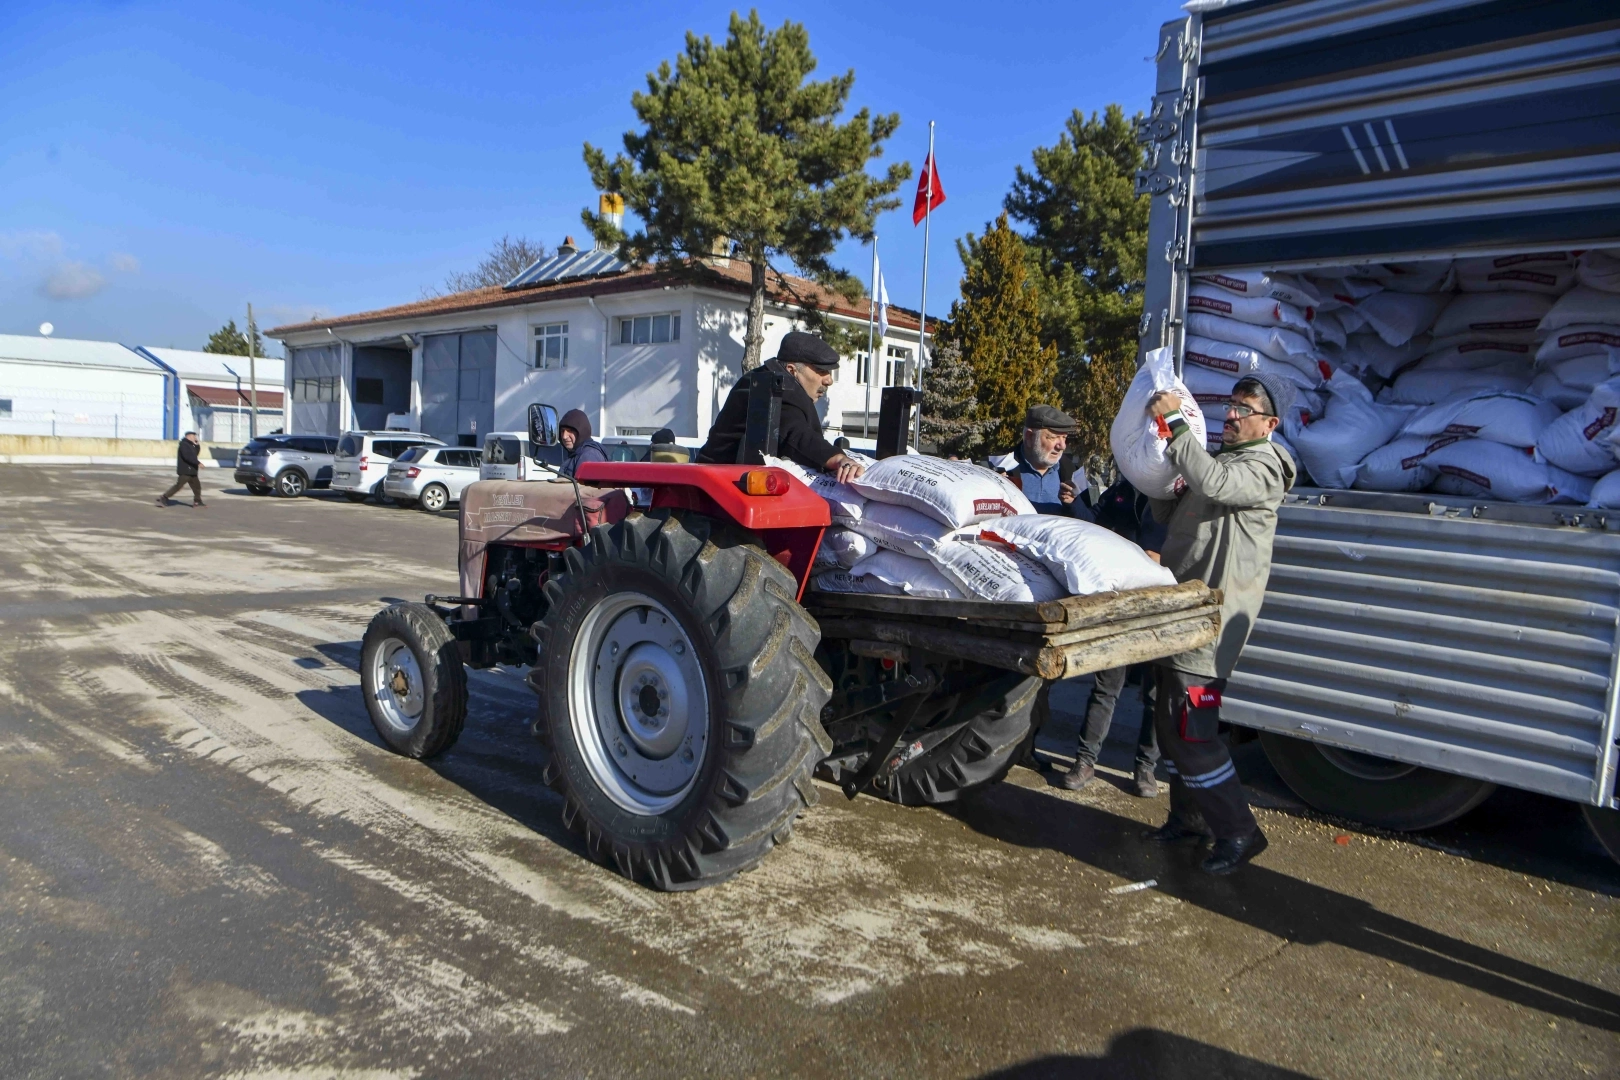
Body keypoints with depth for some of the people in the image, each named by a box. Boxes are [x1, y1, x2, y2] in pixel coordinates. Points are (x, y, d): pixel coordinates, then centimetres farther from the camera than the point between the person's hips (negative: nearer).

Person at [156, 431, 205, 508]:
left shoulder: (190, 445, 16)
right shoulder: (184, 444, -13)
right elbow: (187, 456, -25)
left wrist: (197, 445, 7)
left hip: (191, 471, 10)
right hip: (185, 471, -10)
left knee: (197, 486, 13)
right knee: (179, 485, -12)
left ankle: (197, 502, 19)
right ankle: (163, 498, -7)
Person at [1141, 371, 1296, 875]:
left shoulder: (1263, 467, -7)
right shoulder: (1217, 459, 22)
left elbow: (1215, 484, -29)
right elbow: (1168, 515, 21)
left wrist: (1175, 424, -28)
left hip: (1211, 623, -10)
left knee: (1190, 729, -11)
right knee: (1170, 722, 16)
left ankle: (1237, 832, 3)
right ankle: (1189, 818, 30)